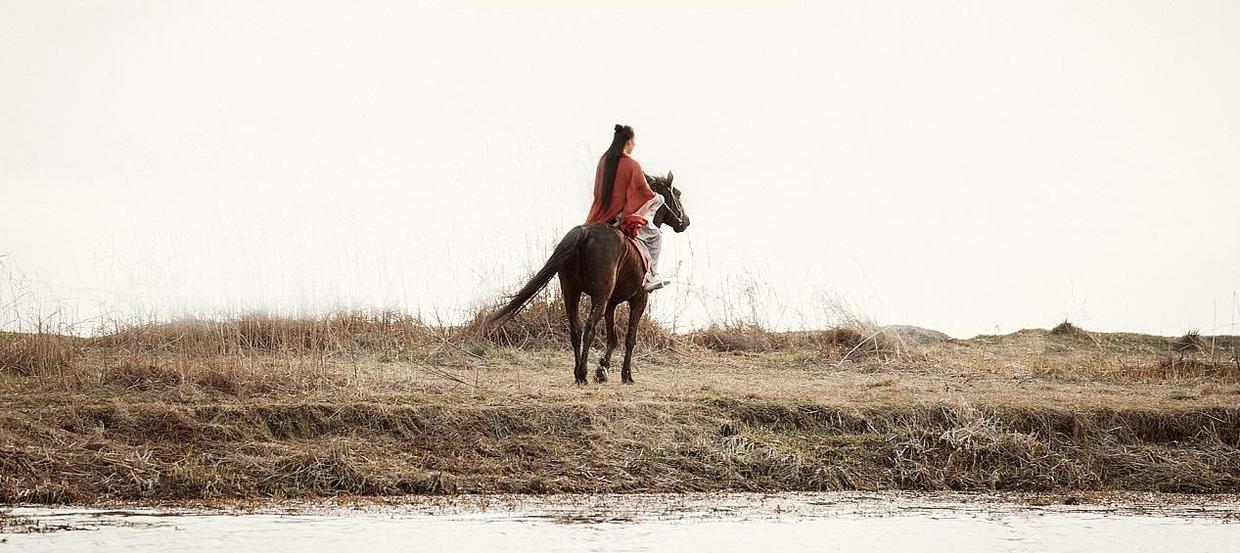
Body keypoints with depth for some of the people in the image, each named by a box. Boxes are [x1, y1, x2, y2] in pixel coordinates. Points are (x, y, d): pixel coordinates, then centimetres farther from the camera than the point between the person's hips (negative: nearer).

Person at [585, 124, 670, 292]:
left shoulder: (603, 161, 3)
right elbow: (645, 192, -7)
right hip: (625, 217, -6)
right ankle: (651, 276, 9)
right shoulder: (632, 165, -15)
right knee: (656, 235, 16)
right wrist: (657, 198, 15)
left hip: (601, 218, 6)